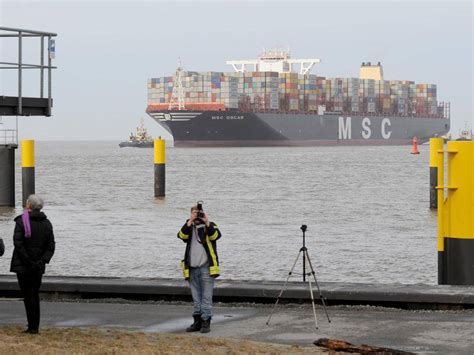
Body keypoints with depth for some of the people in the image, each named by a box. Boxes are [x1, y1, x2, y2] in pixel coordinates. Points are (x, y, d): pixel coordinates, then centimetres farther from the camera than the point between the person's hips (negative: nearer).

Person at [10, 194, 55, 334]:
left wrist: (27, 261, -14)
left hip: (23, 265, -5)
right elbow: (51, 246, 3)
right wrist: (42, 260, -4)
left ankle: (33, 326, -7)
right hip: (39, 267, 5)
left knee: (28, 295, -3)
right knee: (35, 295, 15)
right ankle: (34, 326, 18)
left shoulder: (22, 221, -9)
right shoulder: (46, 223, 8)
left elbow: (18, 243, -16)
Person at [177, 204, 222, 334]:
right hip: (192, 269, 4)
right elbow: (182, 235, -9)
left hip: (206, 268, -4)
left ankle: (206, 322, -3)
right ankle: (197, 321, 16)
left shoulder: (210, 226, 5)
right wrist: (189, 223, -19)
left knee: (206, 297, -5)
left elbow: (216, 235, -17)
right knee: (196, 298, 10)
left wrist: (207, 223, -27)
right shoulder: (188, 227, 12)